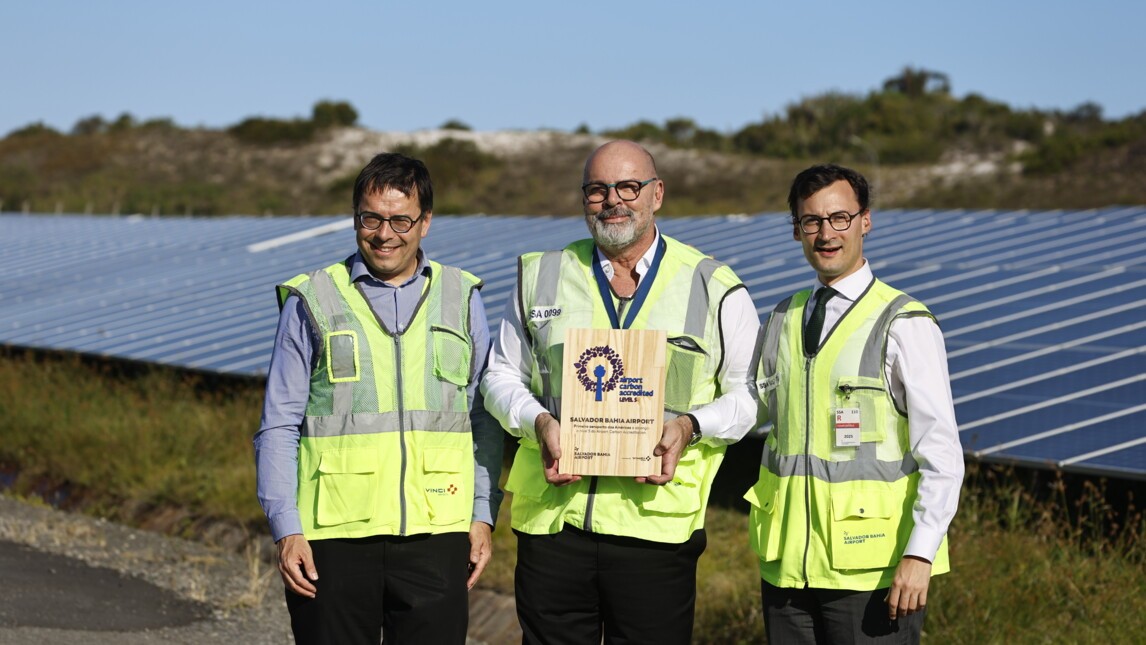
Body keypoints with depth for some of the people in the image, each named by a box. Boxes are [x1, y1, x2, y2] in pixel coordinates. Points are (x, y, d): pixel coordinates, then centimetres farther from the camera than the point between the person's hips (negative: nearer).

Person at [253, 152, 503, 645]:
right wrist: (286, 530, -4)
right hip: (335, 536, -1)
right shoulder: (312, 301, 5)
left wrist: (483, 515, 6)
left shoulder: (461, 298, 11)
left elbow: (486, 420, 14)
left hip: (436, 532, 1)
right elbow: (278, 427, 4)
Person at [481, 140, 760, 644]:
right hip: (551, 521, 2)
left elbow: (752, 391, 8)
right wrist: (539, 421, -3)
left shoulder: (714, 289, 5)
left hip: (656, 525, -2)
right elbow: (500, 376, 17)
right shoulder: (542, 276, 12)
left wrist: (690, 426, -10)